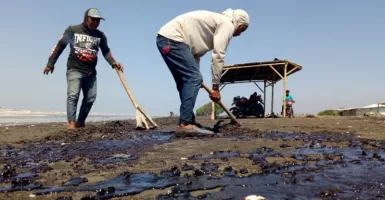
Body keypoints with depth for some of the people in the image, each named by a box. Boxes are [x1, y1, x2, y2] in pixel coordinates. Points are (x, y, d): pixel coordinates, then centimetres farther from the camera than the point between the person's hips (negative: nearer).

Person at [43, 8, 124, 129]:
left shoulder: (100, 35, 8)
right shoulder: (72, 30, 0)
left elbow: (106, 51, 4)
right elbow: (60, 46, 2)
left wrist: (113, 63, -16)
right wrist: (50, 63, -1)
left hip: (91, 72, 4)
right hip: (74, 69, -4)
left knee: (90, 98, 4)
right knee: (73, 95, -14)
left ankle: (81, 122, 16)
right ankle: (71, 123, -17)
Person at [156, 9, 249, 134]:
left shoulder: (218, 21, 27)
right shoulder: (227, 24, -2)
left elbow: (197, 53, 25)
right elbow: (218, 56, -10)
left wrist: (195, 74, 22)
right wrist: (216, 87, -7)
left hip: (164, 39, 10)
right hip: (172, 39, -10)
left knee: (187, 80, 12)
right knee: (194, 78, -14)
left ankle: (188, 121, 15)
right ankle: (185, 124, -18)